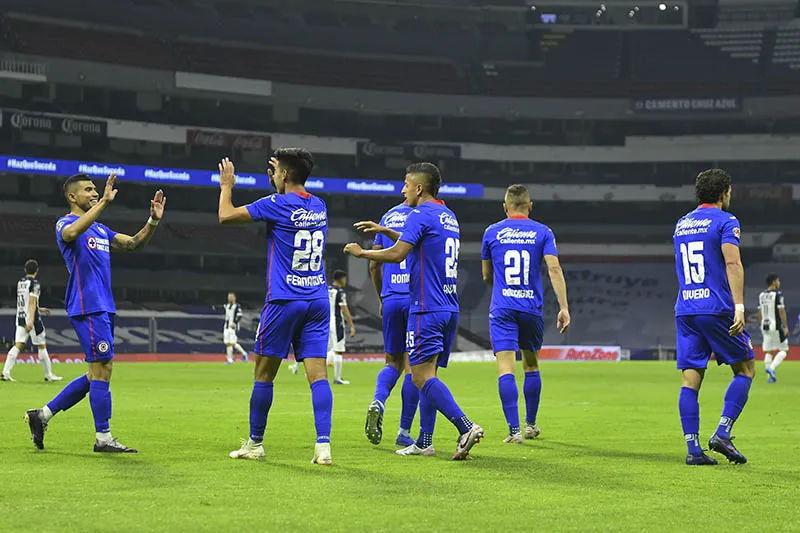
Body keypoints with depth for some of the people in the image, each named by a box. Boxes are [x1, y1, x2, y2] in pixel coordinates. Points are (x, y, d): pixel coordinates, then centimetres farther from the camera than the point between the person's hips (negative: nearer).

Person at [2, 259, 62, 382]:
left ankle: (5, 372, -11)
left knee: (18, 345, 2)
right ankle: (49, 375, 10)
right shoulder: (34, 283, -10)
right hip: (30, 317, -7)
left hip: (20, 317, 7)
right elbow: (32, 302, -20)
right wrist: (31, 320, -27)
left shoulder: (20, 282, 13)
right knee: (42, 346, 4)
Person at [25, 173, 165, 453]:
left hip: (104, 308, 9)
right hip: (87, 307, -9)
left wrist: (153, 220, 3)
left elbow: (134, 244, 20)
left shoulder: (100, 230, 22)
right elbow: (72, 233, -29)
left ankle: (43, 415, 17)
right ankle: (104, 438, -3)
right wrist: (104, 202, -35)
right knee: (102, 369, -9)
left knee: (97, 373, 10)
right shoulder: (65, 224, -3)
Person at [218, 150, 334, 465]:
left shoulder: (278, 204, -9)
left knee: (264, 373, 8)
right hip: (318, 301, 5)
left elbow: (226, 216, -1)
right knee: (318, 374, -2)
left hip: (283, 301, -5)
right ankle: (323, 445, -14)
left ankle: (255, 444, 16)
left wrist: (226, 186, 15)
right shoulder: (319, 206, 10)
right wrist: (280, 180, 40)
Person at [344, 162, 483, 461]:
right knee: (427, 375, 12)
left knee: (422, 376, -12)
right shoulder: (449, 217, 19)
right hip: (449, 307, 9)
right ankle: (424, 442, 12)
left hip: (427, 308, -9)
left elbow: (397, 254, -18)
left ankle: (466, 427, -24)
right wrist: (385, 231, 34)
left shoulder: (421, 214, -9)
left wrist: (361, 252, -4)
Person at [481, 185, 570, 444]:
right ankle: (531, 424, 27)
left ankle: (514, 430, -17)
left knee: (506, 368, -7)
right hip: (532, 308, 1)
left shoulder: (492, 232, 5)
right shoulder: (543, 232, 4)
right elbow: (554, 269, -7)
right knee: (531, 365, 19)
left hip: (501, 309, -1)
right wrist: (564, 308, -8)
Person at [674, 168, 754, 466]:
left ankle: (693, 449, -4)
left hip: (685, 310, 6)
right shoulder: (725, 221, -2)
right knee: (745, 369, 7)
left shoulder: (681, 224, 18)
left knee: (690, 379, 2)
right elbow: (732, 263, -15)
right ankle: (722, 433, -7)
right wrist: (739, 305, -21)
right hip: (717, 308, -6)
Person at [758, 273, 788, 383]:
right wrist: (786, 327, -11)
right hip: (777, 326, -6)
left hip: (765, 326, 6)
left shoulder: (761, 295, 10)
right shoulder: (778, 294, -10)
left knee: (768, 352, 9)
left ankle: (769, 376, 6)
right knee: (783, 350, 2)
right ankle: (771, 368, -18)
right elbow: (781, 311, -14)